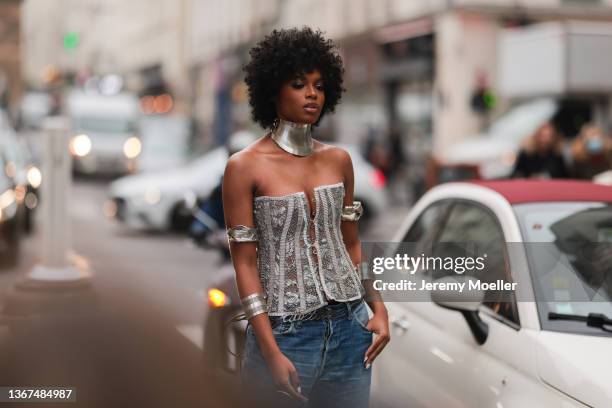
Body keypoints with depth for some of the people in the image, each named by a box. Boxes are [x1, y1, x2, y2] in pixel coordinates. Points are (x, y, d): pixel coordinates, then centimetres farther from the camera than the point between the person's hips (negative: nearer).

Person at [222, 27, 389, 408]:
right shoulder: (245, 166, -8)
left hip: (349, 327, 4)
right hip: (286, 332, -4)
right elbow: (245, 263, -9)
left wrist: (378, 306, 5)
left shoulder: (339, 160, 6)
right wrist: (271, 352, -14)